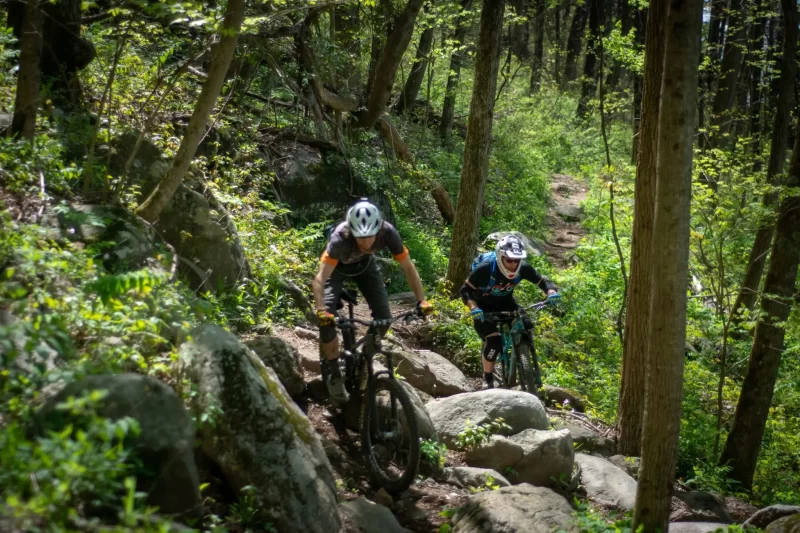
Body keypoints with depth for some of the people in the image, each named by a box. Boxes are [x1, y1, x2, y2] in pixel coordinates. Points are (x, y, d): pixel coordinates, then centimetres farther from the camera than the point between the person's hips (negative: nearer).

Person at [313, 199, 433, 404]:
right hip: (337, 267, -3)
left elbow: (408, 267, -25)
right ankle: (333, 373, 0)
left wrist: (421, 300, -34)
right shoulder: (340, 238, -42)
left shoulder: (388, 232, -35)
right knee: (327, 320, -21)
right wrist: (321, 311, -60)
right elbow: (320, 279, -46)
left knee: (384, 318, -10)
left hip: (365, 264, 3)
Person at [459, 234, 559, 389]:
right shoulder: (485, 269, -32)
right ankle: (488, 381, 0)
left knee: (526, 328, -16)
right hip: (484, 308, -4)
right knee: (493, 342, -22)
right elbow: (465, 290, -22)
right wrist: (473, 307, -39)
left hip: (506, 303, 4)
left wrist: (552, 292, -34)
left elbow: (542, 281, -12)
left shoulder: (523, 268, -22)